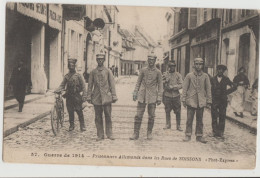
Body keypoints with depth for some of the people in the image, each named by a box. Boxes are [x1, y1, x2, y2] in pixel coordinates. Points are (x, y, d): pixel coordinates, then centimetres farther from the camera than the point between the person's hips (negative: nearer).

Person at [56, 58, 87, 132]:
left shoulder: (78, 75, 0)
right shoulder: (66, 76, 9)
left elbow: (83, 86, -1)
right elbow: (62, 85, 8)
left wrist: (84, 96, -9)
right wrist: (56, 90, -11)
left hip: (77, 96, -3)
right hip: (69, 97, 3)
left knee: (79, 111, -3)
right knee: (70, 112, 7)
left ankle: (82, 126, 6)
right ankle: (71, 125, 19)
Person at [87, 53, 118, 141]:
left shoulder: (108, 71, 4)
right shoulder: (93, 72, 8)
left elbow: (112, 84, 3)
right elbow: (90, 85, 8)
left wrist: (114, 96, -2)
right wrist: (89, 96, 3)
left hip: (106, 97, -1)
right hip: (96, 98, 1)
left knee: (108, 116, 1)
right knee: (98, 117, 5)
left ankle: (109, 134, 12)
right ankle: (100, 135, 13)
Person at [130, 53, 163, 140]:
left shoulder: (158, 72, 1)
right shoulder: (143, 70, 5)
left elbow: (160, 86, 2)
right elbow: (138, 82, 9)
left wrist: (159, 98, -4)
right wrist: (135, 93, 3)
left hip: (152, 97, -1)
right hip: (142, 96, 1)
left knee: (151, 116, 4)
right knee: (138, 115, 0)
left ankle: (149, 133, 18)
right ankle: (136, 134, 7)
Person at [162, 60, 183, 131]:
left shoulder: (178, 75, 6)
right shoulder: (165, 74, 6)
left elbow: (181, 85, -4)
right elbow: (162, 85, 6)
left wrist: (173, 87, -17)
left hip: (176, 95, 0)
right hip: (167, 95, 0)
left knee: (178, 111, 2)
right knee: (167, 111, 5)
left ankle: (178, 125, 12)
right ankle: (168, 124, 18)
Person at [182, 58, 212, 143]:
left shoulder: (205, 76, 4)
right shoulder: (189, 76, 1)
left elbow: (208, 89, 7)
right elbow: (184, 88, 3)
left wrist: (208, 101, 3)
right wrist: (184, 100, -2)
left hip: (201, 102, 1)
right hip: (191, 101, -1)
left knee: (200, 120, 8)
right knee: (189, 119, 1)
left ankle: (199, 136, 16)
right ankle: (188, 135, 10)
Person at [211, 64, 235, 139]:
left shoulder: (226, 79, 6)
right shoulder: (213, 79, 6)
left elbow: (233, 87, 7)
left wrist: (226, 92, 0)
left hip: (223, 100, 0)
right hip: (214, 100, 0)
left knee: (222, 117, 1)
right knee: (214, 117, -2)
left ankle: (221, 132, 8)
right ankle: (215, 132, 6)